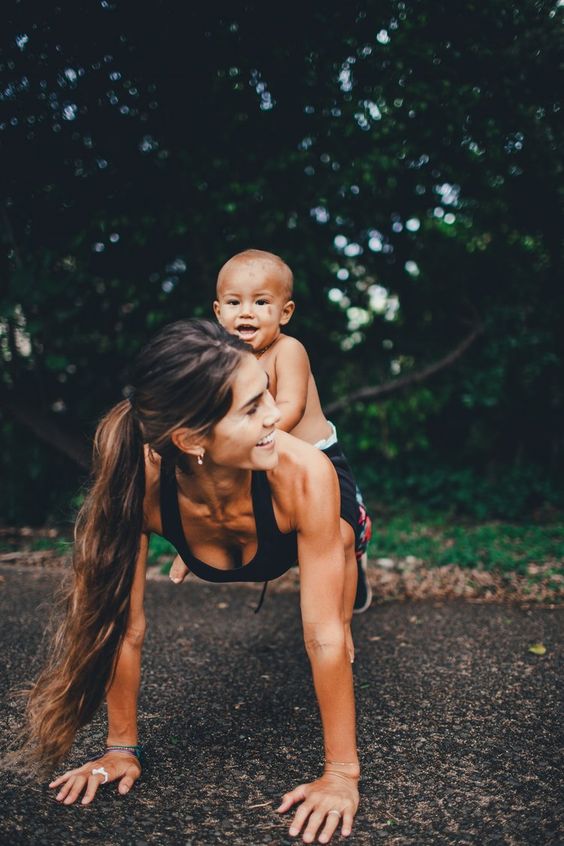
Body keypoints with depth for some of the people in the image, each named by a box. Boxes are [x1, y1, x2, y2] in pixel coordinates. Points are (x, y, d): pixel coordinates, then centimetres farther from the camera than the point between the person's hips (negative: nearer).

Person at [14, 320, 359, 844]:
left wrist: (341, 772, -35)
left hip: (323, 519, -2)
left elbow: (325, 636, -40)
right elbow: (123, 625, -30)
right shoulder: (141, 482, -43)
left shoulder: (303, 473, -48)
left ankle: (345, 571, 37)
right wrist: (122, 746, -21)